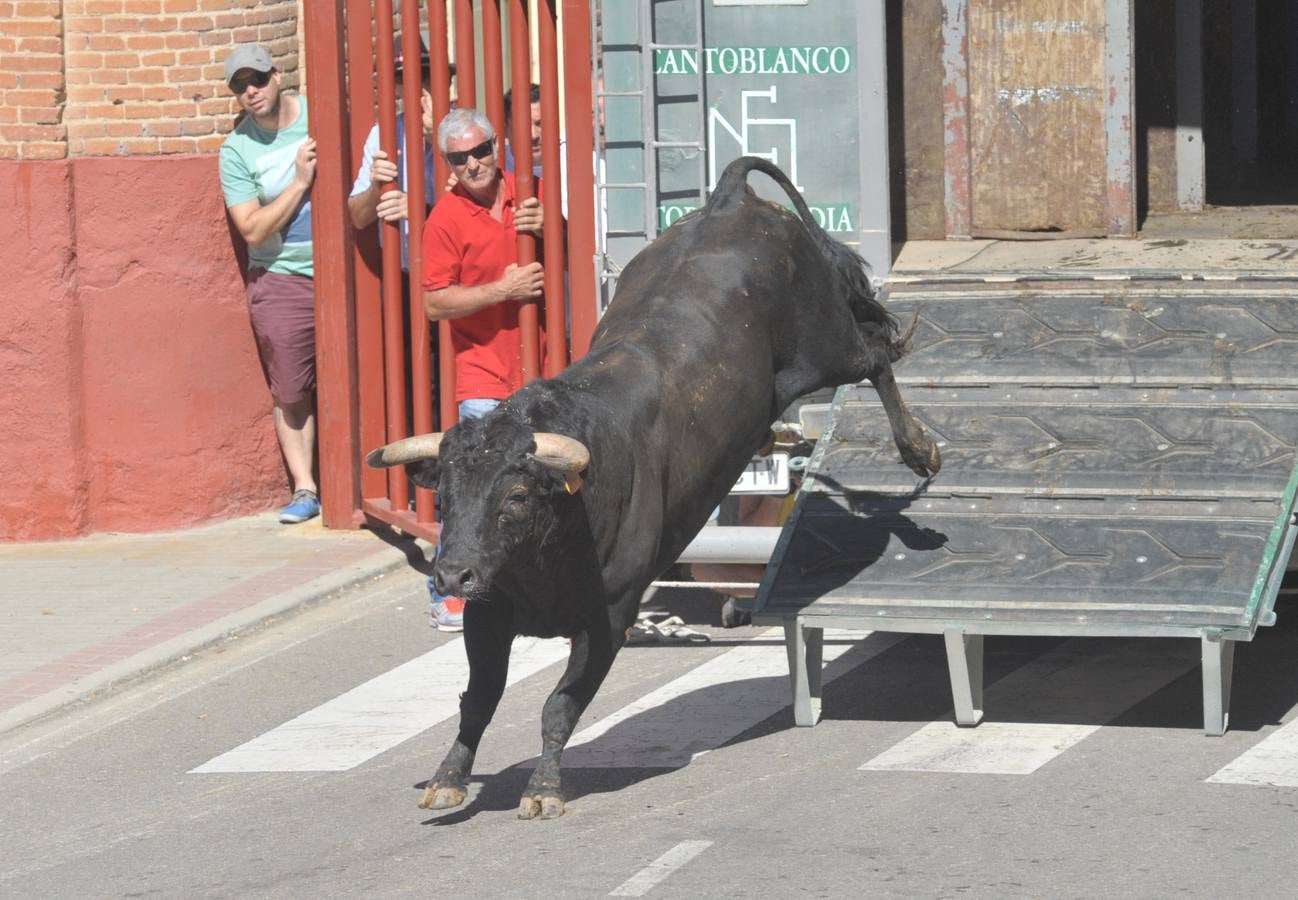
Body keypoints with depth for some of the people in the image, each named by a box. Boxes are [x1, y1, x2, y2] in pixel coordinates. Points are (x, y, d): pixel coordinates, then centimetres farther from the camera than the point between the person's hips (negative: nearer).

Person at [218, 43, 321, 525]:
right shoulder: (236, 150, -4)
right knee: (291, 392, 0)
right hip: (283, 279, -1)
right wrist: (300, 182, -16)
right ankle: (304, 489, 8)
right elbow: (253, 230, -10)